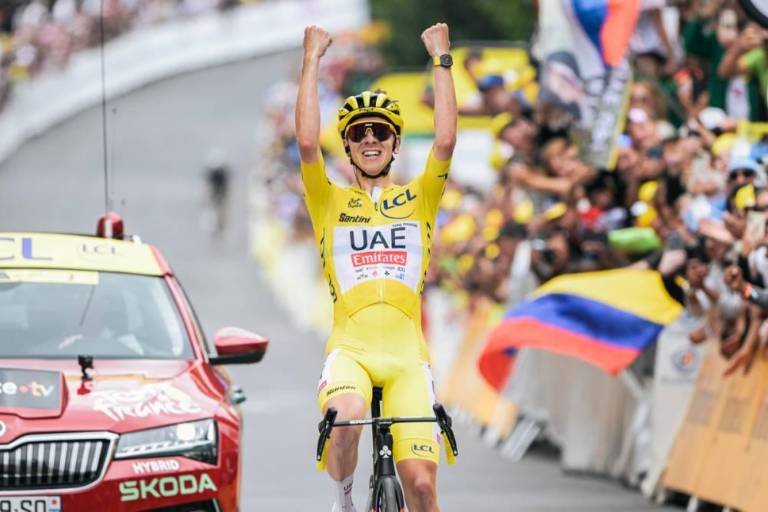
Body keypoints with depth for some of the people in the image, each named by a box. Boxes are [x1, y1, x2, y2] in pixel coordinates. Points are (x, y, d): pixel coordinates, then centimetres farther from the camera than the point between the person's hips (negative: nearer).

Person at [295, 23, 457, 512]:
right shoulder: (331, 203, 13)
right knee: (344, 420, -34)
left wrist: (441, 59, 3)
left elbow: (446, 141, 1)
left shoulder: (419, 199, 15)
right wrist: (313, 60, 0)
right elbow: (307, 141, -2)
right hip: (350, 347, -1)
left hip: (407, 352, 1)